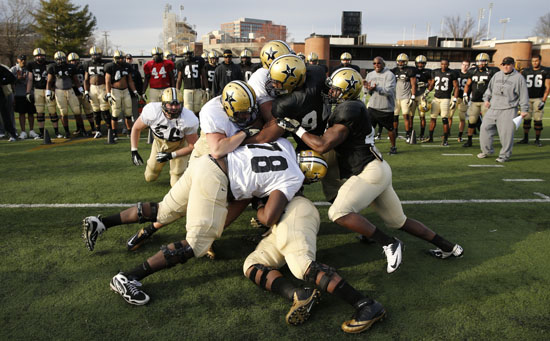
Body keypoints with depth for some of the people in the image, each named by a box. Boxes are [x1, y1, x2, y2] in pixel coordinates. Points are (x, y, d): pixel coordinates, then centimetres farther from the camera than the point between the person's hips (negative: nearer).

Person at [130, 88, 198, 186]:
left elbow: (192, 146, -21)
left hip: (178, 146, -2)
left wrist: (171, 155, -26)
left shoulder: (188, 120, -35)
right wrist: (134, 151, -18)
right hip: (159, 142, 2)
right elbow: (136, 128, -13)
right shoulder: (152, 111, -32)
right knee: (150, 177, 14)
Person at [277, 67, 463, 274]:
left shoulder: (347, 111, -16)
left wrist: (296, 128, -12)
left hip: (370, 172, -10)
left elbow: (322, 146, -20)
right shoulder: (354, 107, 14)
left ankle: (389, 244, -13)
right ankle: (448, 247, 30)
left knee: (339, 213, -20)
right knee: (398, 221, 20)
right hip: (377, 170, 10)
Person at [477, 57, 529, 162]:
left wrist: (524, 110, -4)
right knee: (485, 128, 4)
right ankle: (487, 151, 21)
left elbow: (524, 95, -1)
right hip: (493, 108, 5)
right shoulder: (497, 75, 13)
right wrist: (486, 99, 13)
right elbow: (490, 88, 25)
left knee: (506, 133, -5)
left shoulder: (519, 77, -1)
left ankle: (505, 155, 8)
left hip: (508, 110, -5)